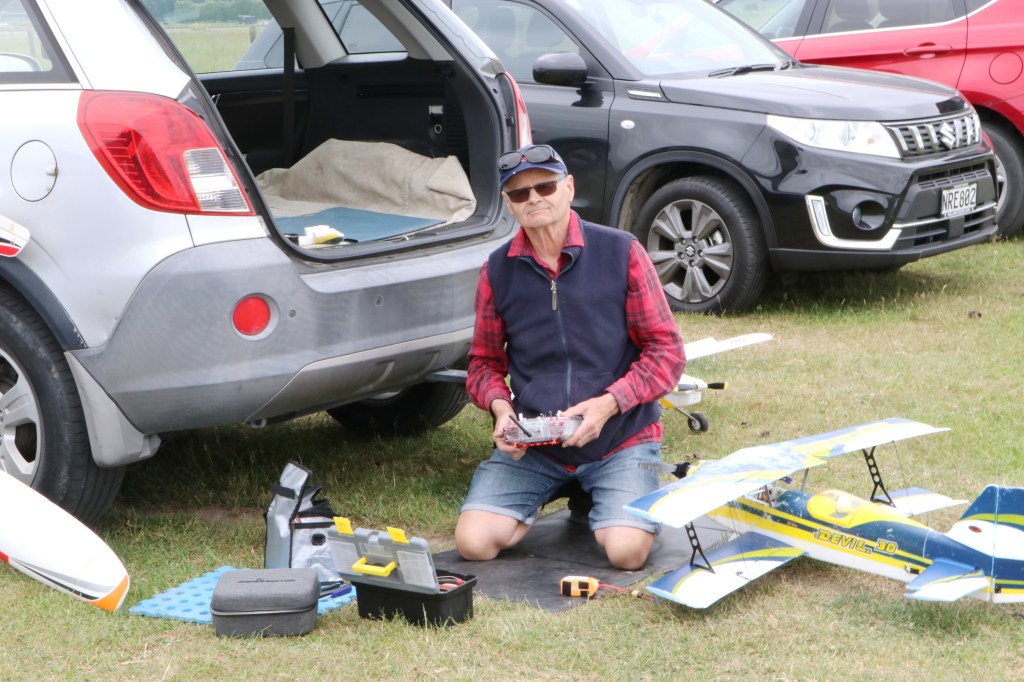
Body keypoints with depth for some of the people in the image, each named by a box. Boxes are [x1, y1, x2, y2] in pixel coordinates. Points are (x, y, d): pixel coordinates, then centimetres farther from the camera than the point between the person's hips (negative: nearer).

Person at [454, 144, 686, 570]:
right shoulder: (497, 271, 2)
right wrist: (500, 408, -11)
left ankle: (597, 503, 15)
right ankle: (538, 502, 19)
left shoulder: (621, 253, -6)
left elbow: (666, 349, -5)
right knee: (474, 543, -15)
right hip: (531, 446, 2)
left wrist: (608, 403, -19)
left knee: (627, 550, -23)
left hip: (620, 439, -2)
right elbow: (485, 361, 11)